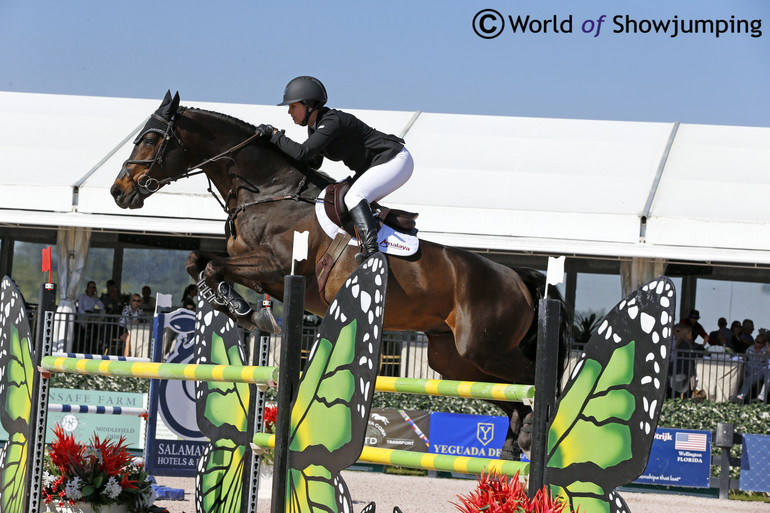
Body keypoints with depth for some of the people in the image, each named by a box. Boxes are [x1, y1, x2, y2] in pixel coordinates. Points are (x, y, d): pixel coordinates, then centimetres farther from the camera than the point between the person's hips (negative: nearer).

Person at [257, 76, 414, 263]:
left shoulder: (332, 121, -25)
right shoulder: (314, 126, 4)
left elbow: (302, 152, -32)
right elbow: (313, 162, 11)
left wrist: (275, 135, -19)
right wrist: (279, 142, 0)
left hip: (396, 161, -10)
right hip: (374, 166, 10)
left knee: (354, 197, -28)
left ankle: (372, 251, -38)